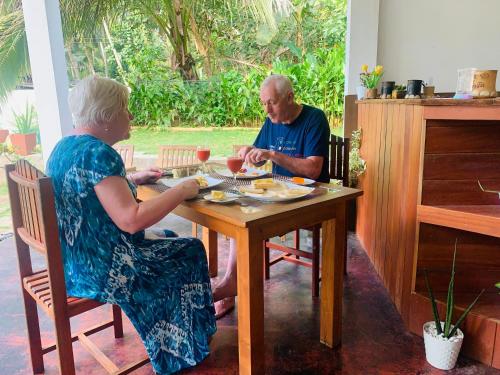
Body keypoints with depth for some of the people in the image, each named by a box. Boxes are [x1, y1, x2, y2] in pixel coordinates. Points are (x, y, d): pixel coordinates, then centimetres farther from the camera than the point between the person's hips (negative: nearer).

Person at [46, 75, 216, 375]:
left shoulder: (65, 146, 6)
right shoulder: (98, 153, -25)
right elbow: (131, 220, -31)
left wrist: (134, 179, 15)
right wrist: (182, 190, -20)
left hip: (71, 262, 10)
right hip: (97, 270, -10)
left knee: (168, 240, 23)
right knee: (190, 252, 7)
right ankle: (181, 349, 27)